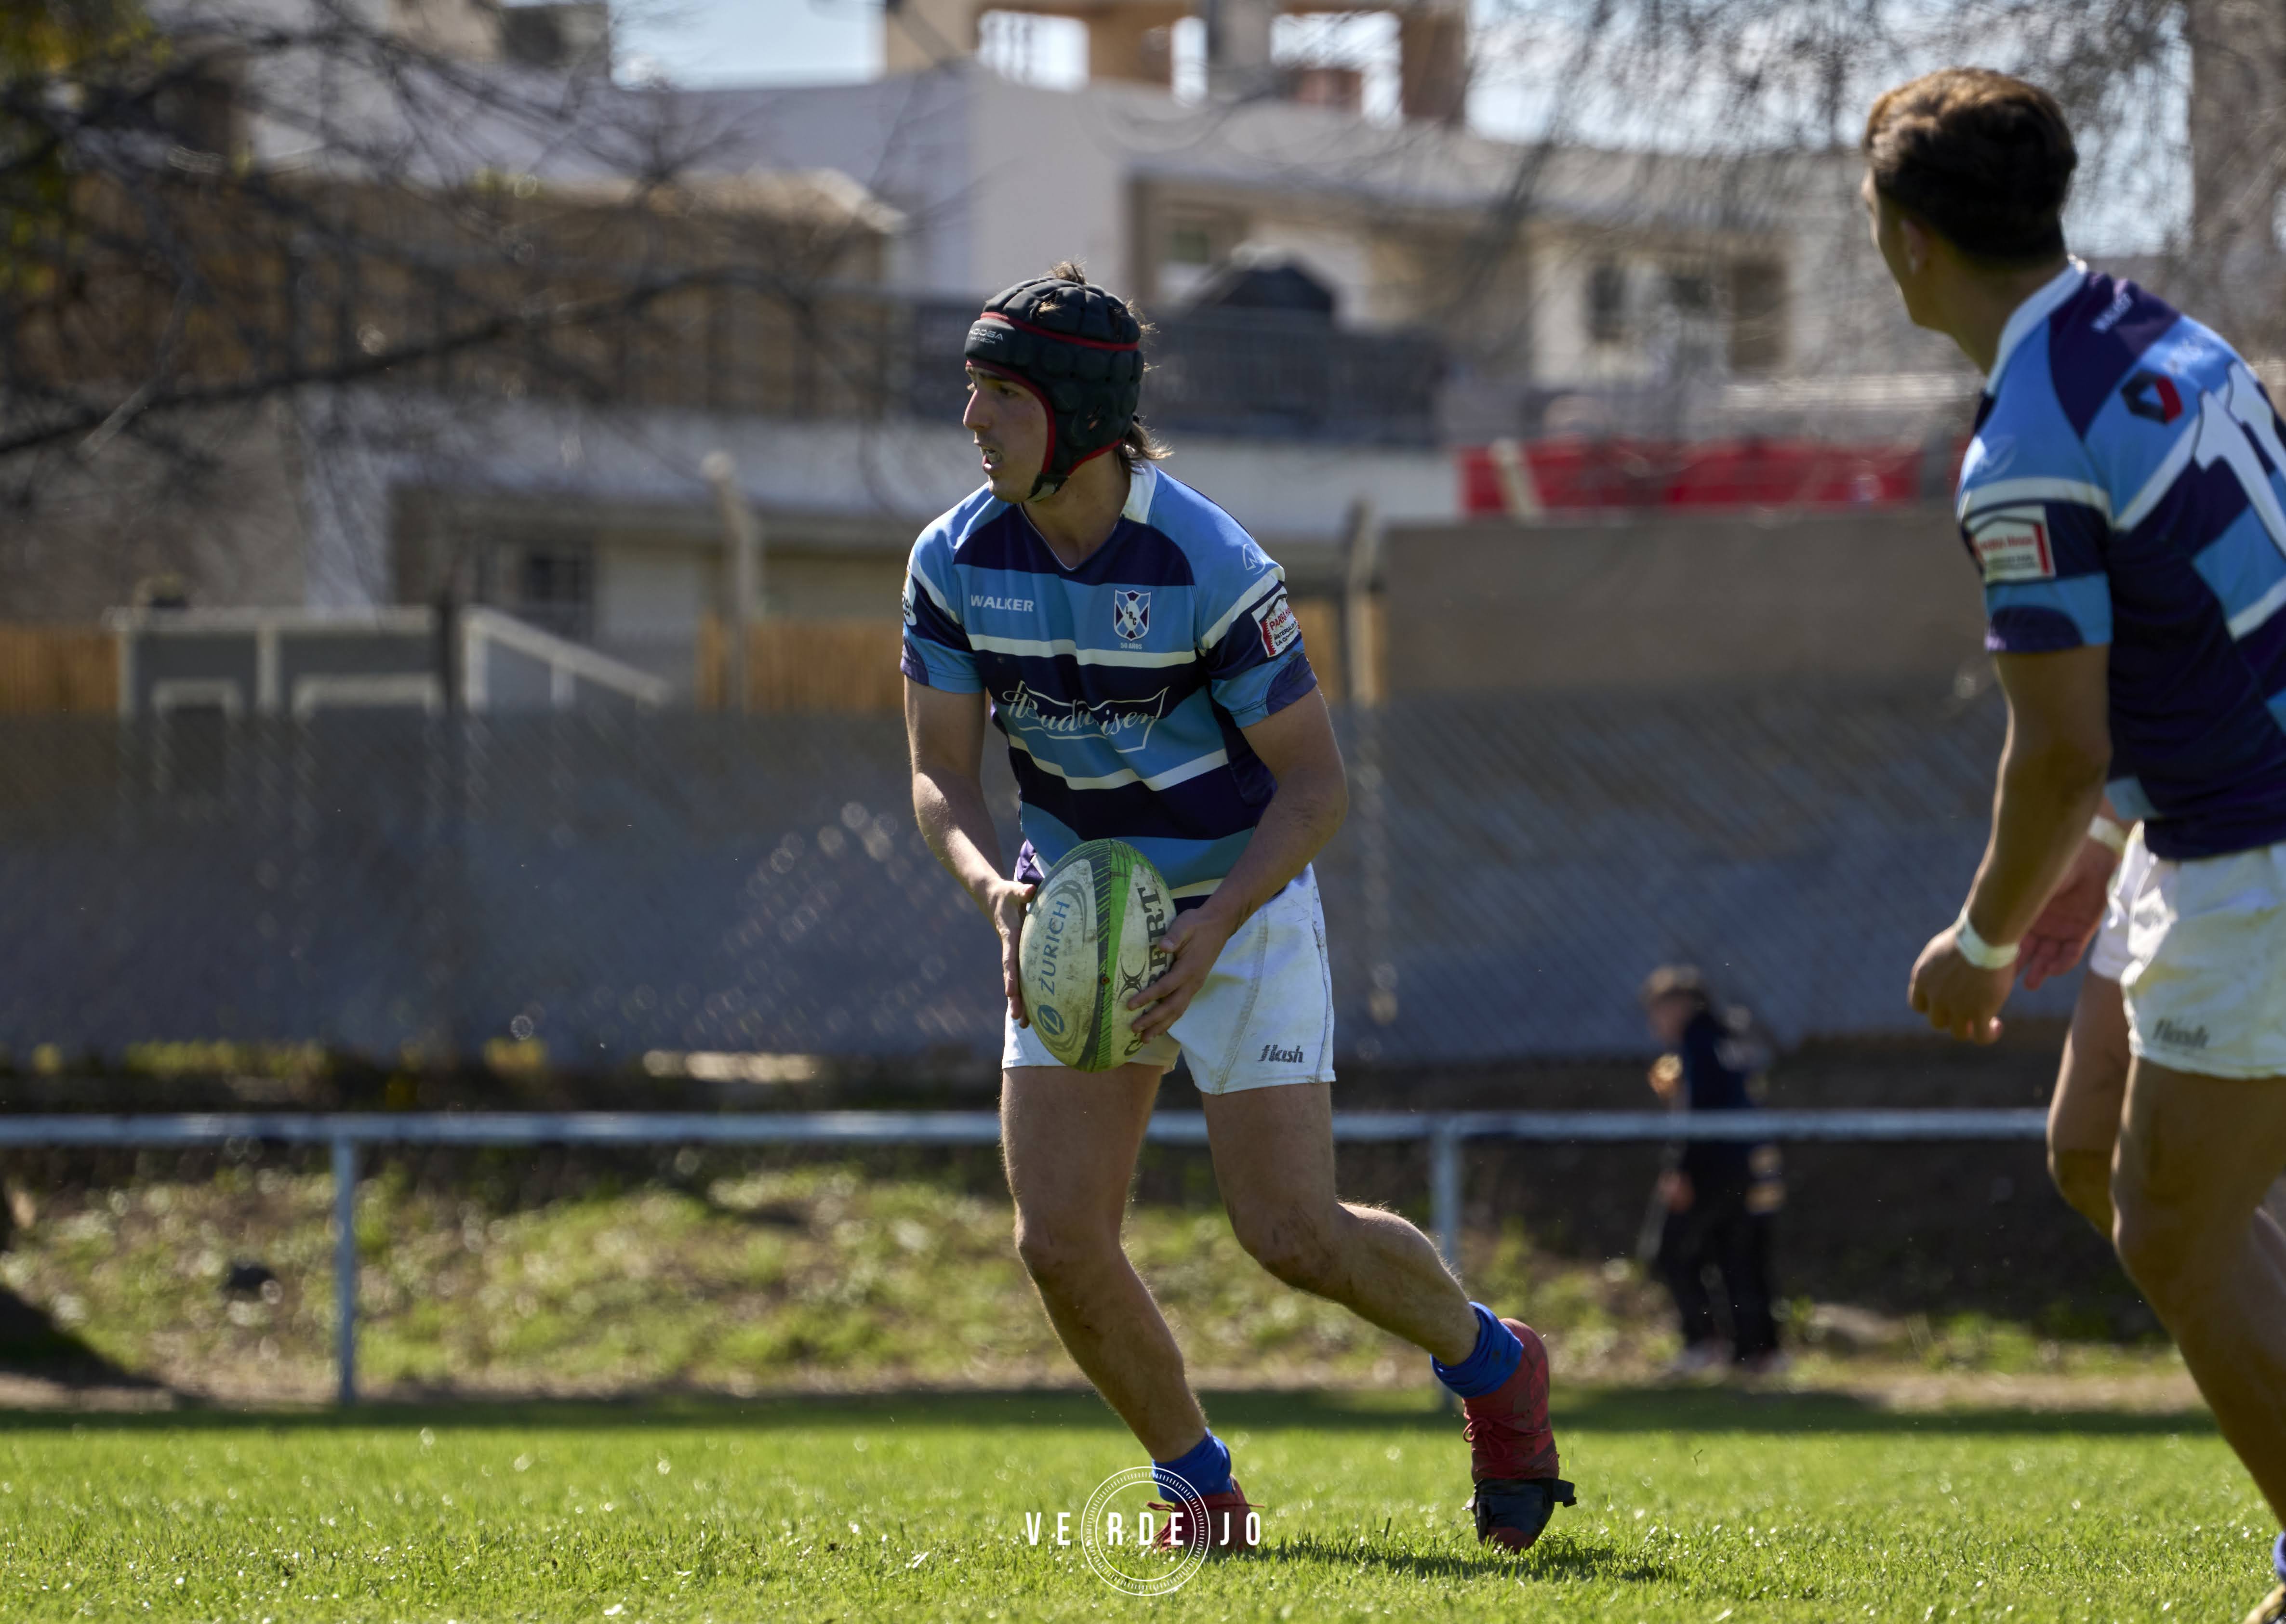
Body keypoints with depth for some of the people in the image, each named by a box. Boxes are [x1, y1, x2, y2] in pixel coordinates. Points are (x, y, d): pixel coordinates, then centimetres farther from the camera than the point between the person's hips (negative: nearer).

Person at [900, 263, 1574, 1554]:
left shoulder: (1206, 565, -22)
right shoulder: (955, 562, -8)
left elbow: (1317, 787, -16)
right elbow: (941, 772, -2)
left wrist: (1212, 927, -30)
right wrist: (994, 886, -24)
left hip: (1242, 907, -4)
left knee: (1293, 1234, -10)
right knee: (1060, 1241, -8)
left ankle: (1490, 1364, 20)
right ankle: (1198, 1484, 13)